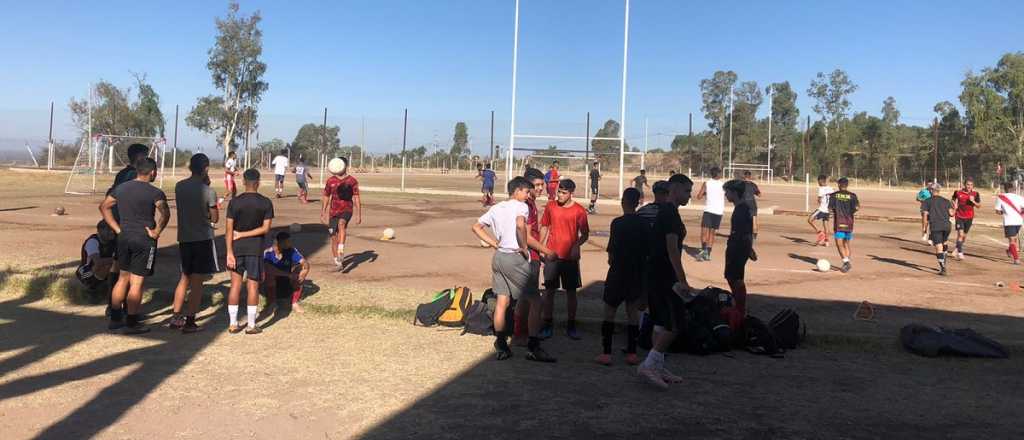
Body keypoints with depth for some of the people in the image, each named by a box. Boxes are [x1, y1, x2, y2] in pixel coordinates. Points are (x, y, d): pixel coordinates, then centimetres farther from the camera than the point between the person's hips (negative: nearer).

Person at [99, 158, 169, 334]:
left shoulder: (121, 188, 8)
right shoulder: (154, 192, -12)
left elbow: (104, 206, 14)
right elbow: (165, 213, -28)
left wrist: (117, 229, 12)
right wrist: (156, 232, -15)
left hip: (124, 238, 6)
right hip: (144, 240, -6)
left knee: (123, 278, 19)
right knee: (136, 282, 0)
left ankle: (115, 319, 26)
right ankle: (131, 323, 6)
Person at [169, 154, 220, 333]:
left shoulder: (179, 186, 1)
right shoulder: (208, 191, -14)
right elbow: (215, 219, -6)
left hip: (184, 238, 5)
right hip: (202, 239, -5)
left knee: (185, 277, 19)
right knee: (197, 281, 1)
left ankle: (176, 317, 22)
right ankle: (190, 322, 4)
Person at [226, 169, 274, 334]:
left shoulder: (235, 202, -3)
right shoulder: (266, 203, -5)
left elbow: (229, 229, -6)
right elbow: (265, 228, -10)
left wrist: (229, 252, -4)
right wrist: (243, 234, -4)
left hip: (237, 248, 2)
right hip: (255, 248, -1)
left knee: (235, 284, 10)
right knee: (253, 285, 4)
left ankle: (233, 324, 15)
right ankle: (251, 325, 8)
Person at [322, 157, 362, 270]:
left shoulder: (352, 181, -1)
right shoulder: (330, 181, 7)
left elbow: (356, 198, -1)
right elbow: (325, 198, 14)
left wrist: (359, 215, -6)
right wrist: (322, 214, 11)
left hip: (347, 210, -3)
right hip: (334, 212, 3)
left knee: (341, 223, -35)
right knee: (333, 237, 2)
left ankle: (341, 251, -40)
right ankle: (338, 263, 14)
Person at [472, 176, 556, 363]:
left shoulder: (496, 208, 14)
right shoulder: (521, 206, -7)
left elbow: (476, 227, 16)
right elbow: (520, 224, -28)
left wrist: (495, 244, 11)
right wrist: (524, 247, -16)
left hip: (498, 257, 8)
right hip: (516, 258, -7)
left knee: (502, 302, 11)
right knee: (535, 300, 1)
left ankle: (501, 347, 14)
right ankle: (533, 347, 0)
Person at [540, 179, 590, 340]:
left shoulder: (579, 210, -4)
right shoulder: (550, 206, 2)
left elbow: (585, 234, 0)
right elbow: (544, 227, 11)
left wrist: (577, 245, -18)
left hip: (570, 257, -1)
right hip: (552, 255, 1)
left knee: (571, 291, 6)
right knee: (549, 290, 3)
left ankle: (571, 326, 17)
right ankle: (547, 325, 13)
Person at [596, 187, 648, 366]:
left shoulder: (618, 223, -13)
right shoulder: (644, 224, 1)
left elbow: (612, 251, -12)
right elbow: (648, 252, 5)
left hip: (619, 272, -4)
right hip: (638, 274, 4)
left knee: (609, 312, 5)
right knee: (632, 311, 12)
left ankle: (606, 353, 3)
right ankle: (632, 353, 13)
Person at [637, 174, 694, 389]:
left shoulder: (663, 212, 16)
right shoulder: (670, 213, -15)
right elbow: (672, 249, -21)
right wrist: (682, 281, -21)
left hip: (655, 275, 10)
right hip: (665, 277, -10)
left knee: (661, 323, 14)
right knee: (675, 323, -6)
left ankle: (658, 368, 20)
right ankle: (648, 365, -5)